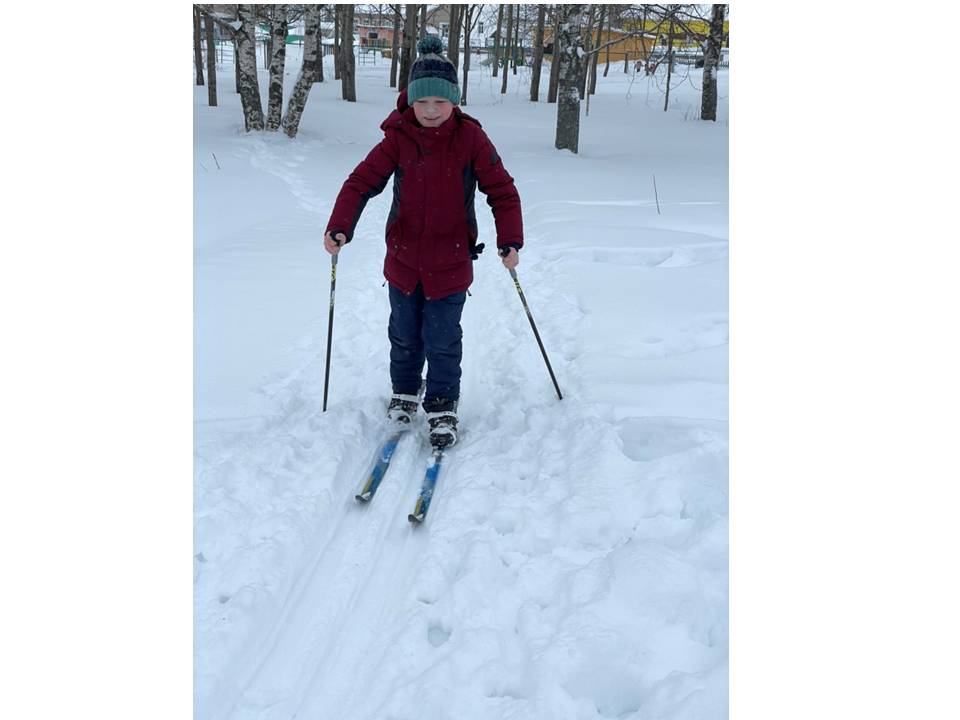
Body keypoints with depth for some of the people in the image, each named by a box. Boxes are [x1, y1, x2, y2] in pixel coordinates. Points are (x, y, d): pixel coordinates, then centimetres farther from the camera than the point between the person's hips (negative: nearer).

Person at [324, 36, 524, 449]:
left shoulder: (470, 138, -9)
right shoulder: (398, 137, -7)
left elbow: (502, 190, -6)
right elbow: (363, 181, -8)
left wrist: (509, 240, -16)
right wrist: (340, 226, -22)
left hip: (450, 261, -2)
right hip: (403, 258, 2)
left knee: (443, 341, 4)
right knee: (404, 334, 17)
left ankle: (442, 406, 22)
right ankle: (405, 391, 40)